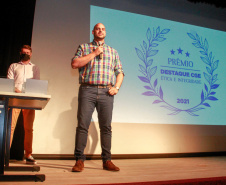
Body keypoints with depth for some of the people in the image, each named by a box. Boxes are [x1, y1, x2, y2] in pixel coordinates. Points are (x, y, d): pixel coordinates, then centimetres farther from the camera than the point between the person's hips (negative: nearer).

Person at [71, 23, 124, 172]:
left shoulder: (113, 51, 22)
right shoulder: (84, 47, 16)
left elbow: (120, 72, 17)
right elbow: (75, 64, -1)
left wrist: (116, 87, 0)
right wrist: (94, 53, -3)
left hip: (106, 92, 2)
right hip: (87, 90, -2)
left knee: (106, 127, 2)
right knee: (83, 125, -6)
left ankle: (107, 161, 9)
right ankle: (80, 160, 0)